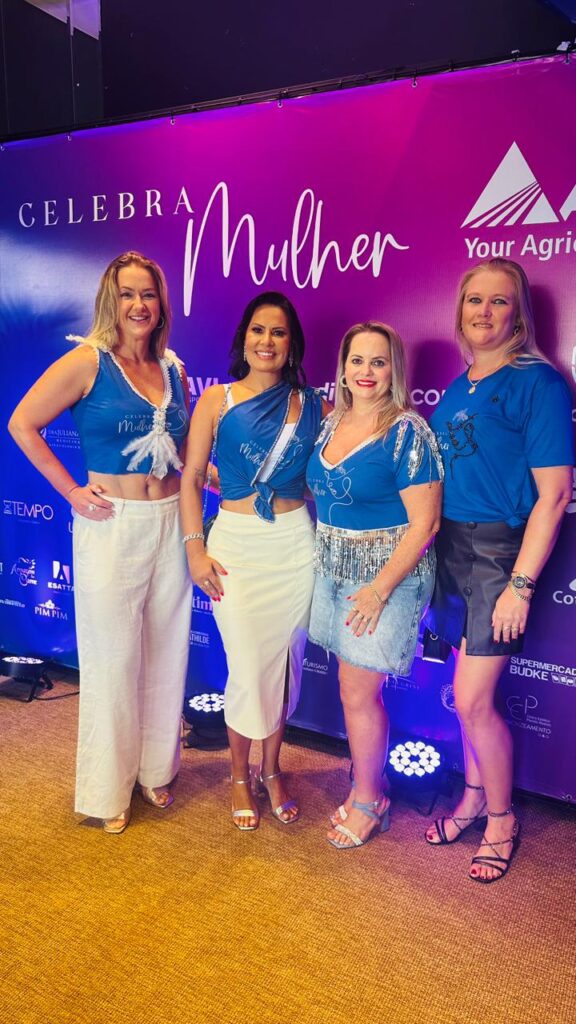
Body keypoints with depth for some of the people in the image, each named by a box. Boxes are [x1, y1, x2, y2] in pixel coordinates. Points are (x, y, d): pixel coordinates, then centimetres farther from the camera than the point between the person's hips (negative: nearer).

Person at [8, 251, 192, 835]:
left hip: (169, 524, 5)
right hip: (112, 525, -5)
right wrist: (71, 492, -9)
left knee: (165, 652, 13)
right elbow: (23, 424, -9)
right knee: (113, 656, 5)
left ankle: (155, 768, 33)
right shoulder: (88, 362, -7)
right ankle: (107, 789, 24)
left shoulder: (173, 370, 9)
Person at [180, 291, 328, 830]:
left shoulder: (312, 405, 4)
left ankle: (271, 769, 33)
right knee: (248, 668, 0)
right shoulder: (217, 400, -1)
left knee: (283, 663, 11)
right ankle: (241, 776, 25)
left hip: (296, 542, 2)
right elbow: (190, 476, 0)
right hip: (236, 544, -2)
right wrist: (195, 549, -6)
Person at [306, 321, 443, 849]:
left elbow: (424, 523, -17)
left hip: (386, 574, -6)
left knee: (357, 690, 1)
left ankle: (368, 802, 22)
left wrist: (380, 588, -19)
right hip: (335, 571, 6)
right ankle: (368, 785, 33)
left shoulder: (407, 432, -14)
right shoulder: (332, 423, 7)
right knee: (357, 687, 14)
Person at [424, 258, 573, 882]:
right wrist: (428, 550, 11)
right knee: (470, 692, 15)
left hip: (500, 552, -6)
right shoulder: (460, 385, 11)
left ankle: (501, 816, 21)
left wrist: (520, 585, -17)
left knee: (472, 700, -3)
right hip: (451, 547, 6)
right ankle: (474, 796, 34)